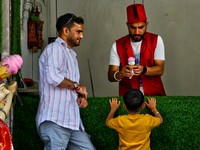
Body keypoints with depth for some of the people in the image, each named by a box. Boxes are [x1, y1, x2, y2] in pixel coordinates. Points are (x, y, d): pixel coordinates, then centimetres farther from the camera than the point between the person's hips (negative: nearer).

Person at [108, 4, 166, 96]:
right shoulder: (118, 45, 3)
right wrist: (120, 74, -25)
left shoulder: (156, 40, 3)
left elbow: (160, 70, -6)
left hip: (153, 93, 0)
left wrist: (143, 70, -25)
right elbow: (110, 76, -2)